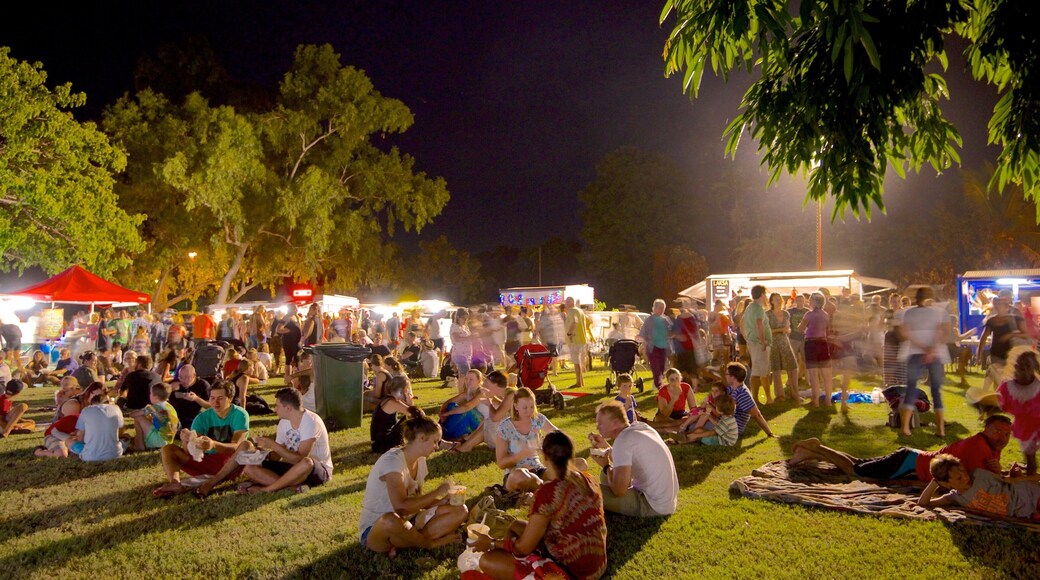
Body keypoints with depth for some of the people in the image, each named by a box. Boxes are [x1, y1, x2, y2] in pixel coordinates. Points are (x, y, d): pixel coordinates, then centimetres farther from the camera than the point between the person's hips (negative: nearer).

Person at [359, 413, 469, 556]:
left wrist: (442, 500, -9)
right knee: (391, 520, -44)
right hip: (376, 529, -8)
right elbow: (401, 507, -33)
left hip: (407, 522, 8)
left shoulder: (420, 460, 5)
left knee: (460, 511, -4)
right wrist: (437, 492, -23)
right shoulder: (392, 461, -22)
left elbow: (417, 501, 8)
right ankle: (432, 543, -13)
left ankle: (402, 544, -15)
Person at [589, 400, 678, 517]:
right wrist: (606, 446, 8)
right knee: (605, 476, 21)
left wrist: (606, 467, -6)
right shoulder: (640, 426, 3)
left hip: (654, 506, -9)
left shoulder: (624, 440, -22)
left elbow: (619, 490, -23)